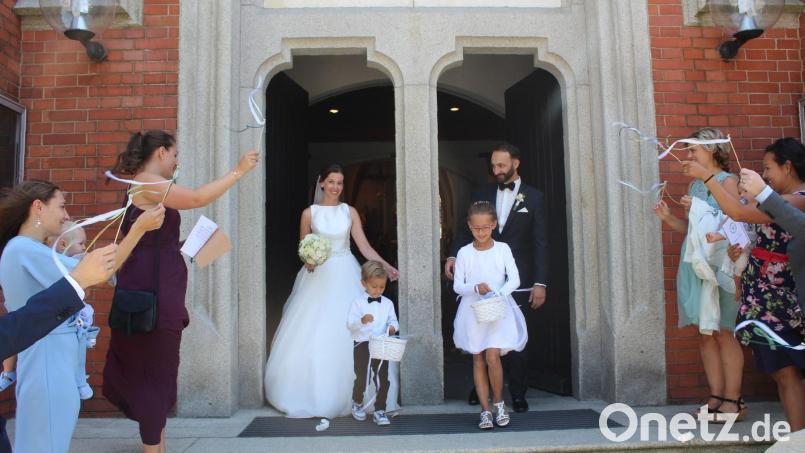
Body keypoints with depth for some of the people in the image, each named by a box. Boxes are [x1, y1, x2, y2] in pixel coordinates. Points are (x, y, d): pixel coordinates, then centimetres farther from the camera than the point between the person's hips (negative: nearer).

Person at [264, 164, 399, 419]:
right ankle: (311, 395, 13)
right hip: (318, 276, 0)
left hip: (345, 276, 1)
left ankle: (344, 396, 7)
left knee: (348, 334, -5)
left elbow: (364, 246, 2)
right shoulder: (309, 213, 4)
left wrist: (386, 266, -9)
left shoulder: (350, 211, 6)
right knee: (310, 337, -2)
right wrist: (308, 260, -14)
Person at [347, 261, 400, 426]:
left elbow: (393, 321, 11)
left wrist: (393, 327, -13)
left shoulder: (387, 303, 5)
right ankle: (357, 403, 33)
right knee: (361, 378, 3)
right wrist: (361, 321, -30)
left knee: (383, 379, 2)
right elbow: (350, 324, -10)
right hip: (362, 345, -3)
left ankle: (380, 411, 16)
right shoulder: (358, 302, -5)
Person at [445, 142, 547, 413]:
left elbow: (540, 244, -1)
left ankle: (518, 395, 16)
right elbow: (466, 229, 9)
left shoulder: (533, 198, 3)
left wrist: (540, 283, -7)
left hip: (517, 279, -2)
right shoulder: (482, 194, 9)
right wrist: (453, 255, -9)